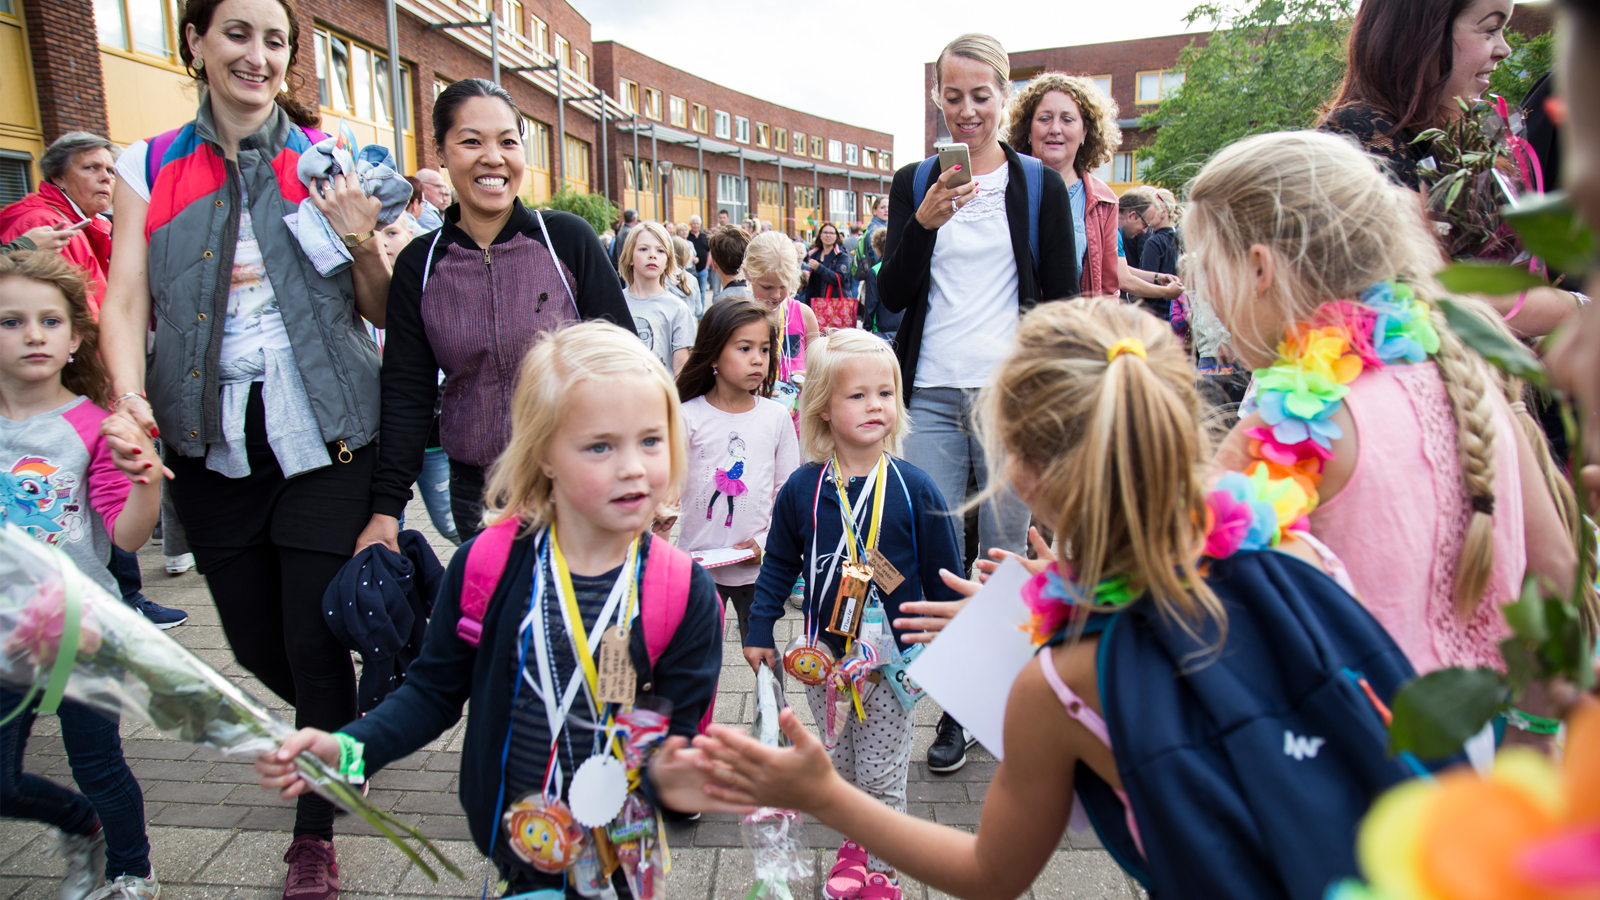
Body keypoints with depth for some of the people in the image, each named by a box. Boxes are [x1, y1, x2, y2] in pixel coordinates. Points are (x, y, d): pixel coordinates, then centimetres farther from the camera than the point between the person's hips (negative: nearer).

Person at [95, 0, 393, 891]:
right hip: (212, 440, 3)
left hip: (324, 435, -2)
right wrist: (131, 397, -17)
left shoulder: (328, 157, 3)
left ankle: (317, 833, 19)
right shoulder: (150, 167, 7)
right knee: (256, 643, 12)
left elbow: (381, 312, 4)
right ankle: (348, 731, 43)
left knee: (315, 640, -1)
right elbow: (126, 301, 1)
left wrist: (361, 242, -15)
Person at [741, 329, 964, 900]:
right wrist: (759, 631, 5)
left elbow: (942, 575, -4)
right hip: (822, 655, 3)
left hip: (893, 659, -2)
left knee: (882, 776, 7)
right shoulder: (802, 488, -6)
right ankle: (854, 847, 41)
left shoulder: (914, 488, -12)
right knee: (839, 764, 18)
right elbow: (778, 564, 6)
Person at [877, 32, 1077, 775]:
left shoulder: (1041, 186, 6)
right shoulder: (912, 184, 9)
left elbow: (1062, 302, 5)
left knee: (1005, 552, 5)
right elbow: (892, 296, 3)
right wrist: (925, 223, -13)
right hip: (931, 396, 1)